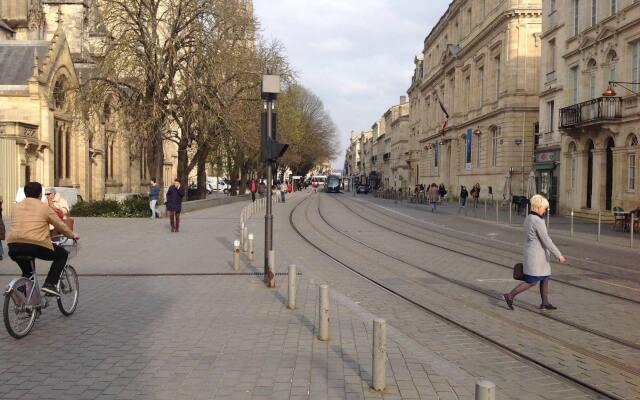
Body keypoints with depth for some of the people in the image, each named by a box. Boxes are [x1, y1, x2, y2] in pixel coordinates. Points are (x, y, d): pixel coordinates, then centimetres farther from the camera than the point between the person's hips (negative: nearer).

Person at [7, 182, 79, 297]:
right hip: (37, 245, -6)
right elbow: (60, 226, 13)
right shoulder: (44, 207, 6)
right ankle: (49, 284, 4)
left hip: (14, 246, 6)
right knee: (62, 254, 17)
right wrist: (72, 235, 32)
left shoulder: (17, 207, 18)